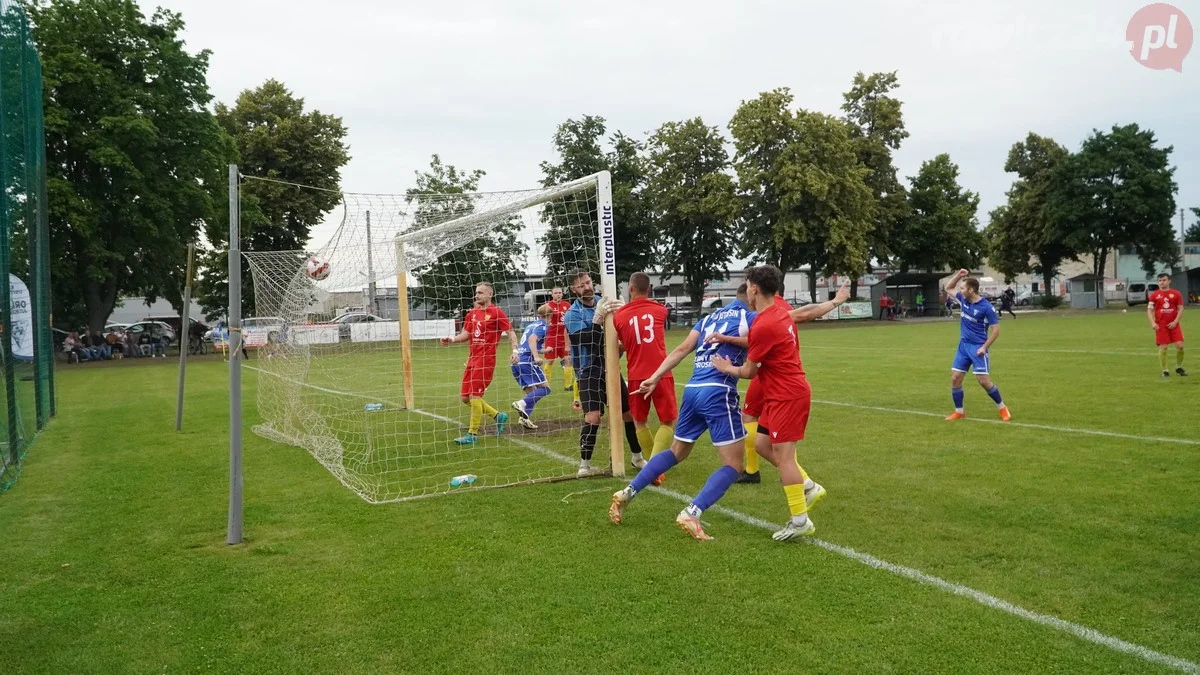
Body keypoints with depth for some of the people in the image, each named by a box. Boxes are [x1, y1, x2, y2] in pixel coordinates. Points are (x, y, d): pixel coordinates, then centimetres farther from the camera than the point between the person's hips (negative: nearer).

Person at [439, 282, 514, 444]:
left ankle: (472, 434, 4)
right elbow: (466, 334, 16)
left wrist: (515, 350, -19)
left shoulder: (496, 312, -6)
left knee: (474, 396, -9)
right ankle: (498, 416, 24)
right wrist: (452, 340, -2)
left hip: (486, 359, -8)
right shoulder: (472, 313, 13)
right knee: (464, 397, 9)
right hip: (472, 359, 8)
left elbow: (511, 332, -6)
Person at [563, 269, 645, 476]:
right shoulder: (572, 314, -9)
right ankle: (585, 464, -6)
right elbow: (587, 340, -22)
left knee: (629, 413, 9)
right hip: (589, 372, -5)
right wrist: (598, 317, -33)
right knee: (593, 416, -19)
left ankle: (637, 457, 28)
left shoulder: (603, 303, 4)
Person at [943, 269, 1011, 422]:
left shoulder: (986, 307, -16)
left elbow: (996, 329, -12)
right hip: (963, 345, 6)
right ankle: (959, 412, 12)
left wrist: (984, 347, -19)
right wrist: (958, 275, 2)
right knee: (955, 378, 2)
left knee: (984, 381, -8)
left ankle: (1002, 408, 11)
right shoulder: (963, 299, 3)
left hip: (978, 347, -6)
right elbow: (948, 288, 18)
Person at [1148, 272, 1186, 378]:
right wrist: (1152, 323, -10)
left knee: (1180, 345, -4)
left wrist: (1175, 321, -8)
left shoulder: (1176, 294, 5)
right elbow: (1149, 310, 4)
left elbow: (1181, 308, 4)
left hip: (1173, 324, 1)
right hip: (1160, 325, -1)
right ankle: (1165, 371, 8)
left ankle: (1179, 367, 18)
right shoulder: (1154, 295, 4)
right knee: (1163, 348, -2)